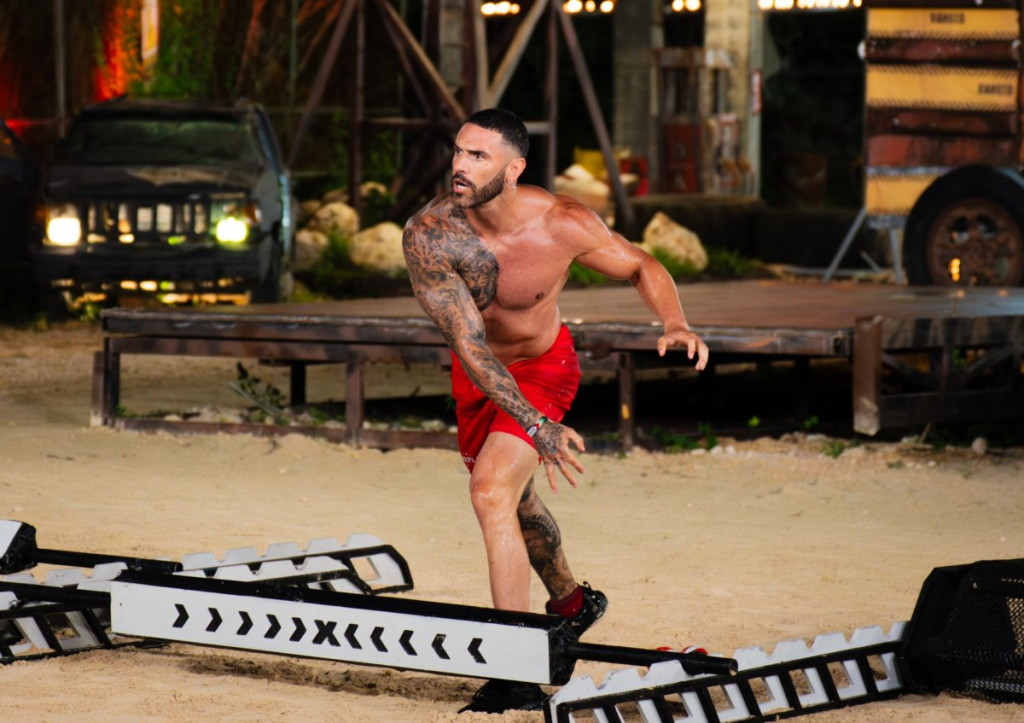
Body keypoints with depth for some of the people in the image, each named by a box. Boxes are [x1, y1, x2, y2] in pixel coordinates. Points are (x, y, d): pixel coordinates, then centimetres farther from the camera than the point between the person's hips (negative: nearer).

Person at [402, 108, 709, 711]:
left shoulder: (563, 225, -29)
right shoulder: (428, 234, -29)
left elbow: (642, 266, -9)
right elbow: (468, 341, -29)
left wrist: (676, 324, -30)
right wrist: (535, 425, -36)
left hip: (544, 366, -3)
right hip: (478, 374, 3)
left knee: (492, 495, -23)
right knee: (515, 503, 23)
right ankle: (570, 601, 52)